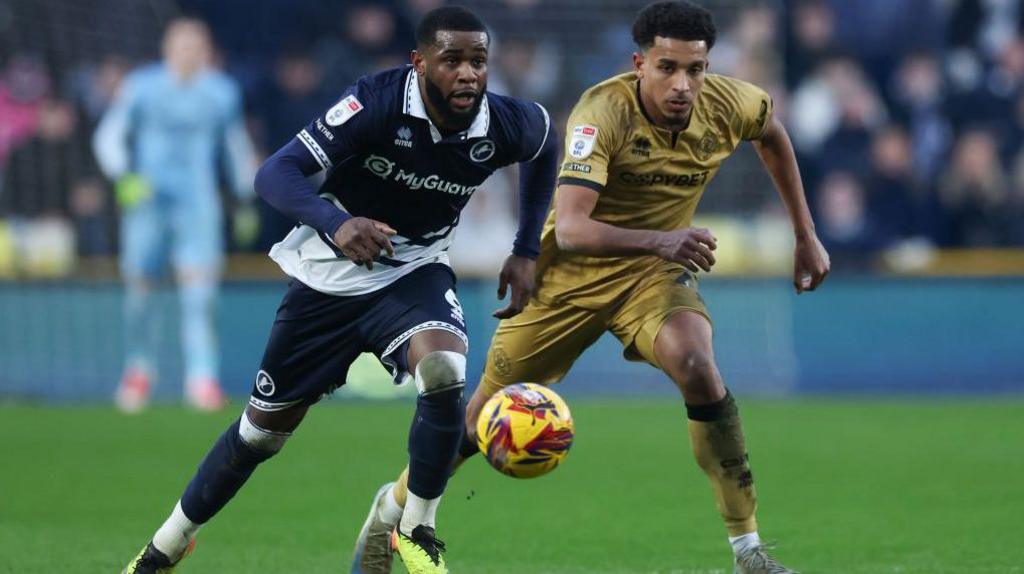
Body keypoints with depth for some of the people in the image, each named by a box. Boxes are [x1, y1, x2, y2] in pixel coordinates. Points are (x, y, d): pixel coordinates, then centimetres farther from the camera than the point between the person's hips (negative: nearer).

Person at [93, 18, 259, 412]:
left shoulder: (222, 93, 6)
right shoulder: (141, 87, 0)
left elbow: (238, 149, 20)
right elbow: (108, 137, 2)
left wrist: (247, 201, 18)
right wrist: (124, 177, -14)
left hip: (200, 204, 0)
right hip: (146, 199, 0)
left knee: (200, 289, -14)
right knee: (140, 287, 1)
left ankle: (203, 380, -17)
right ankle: (139, 371, 24)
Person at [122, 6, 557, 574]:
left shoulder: (503, 126, -17)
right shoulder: (378, 101, -27)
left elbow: (545, 142, 10)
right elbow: (274, 173, -32)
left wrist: (525, 252, 7)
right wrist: (335, 222, -51)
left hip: (414, 272, 1)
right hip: (329, 275, -1)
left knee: (443, 372, -31)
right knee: (264, 426, 8)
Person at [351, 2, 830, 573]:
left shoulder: (728, 104, -16)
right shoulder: (603, 112, -30)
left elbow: (774, 133, 11)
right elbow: (570, 227, -41)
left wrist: (806, 237, 11)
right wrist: (656, 240, -57)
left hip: (655, 270, 2)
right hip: (572, 270, -2)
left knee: (698, 368, -29)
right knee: (488, 412, 7)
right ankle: (395, 506, 37)